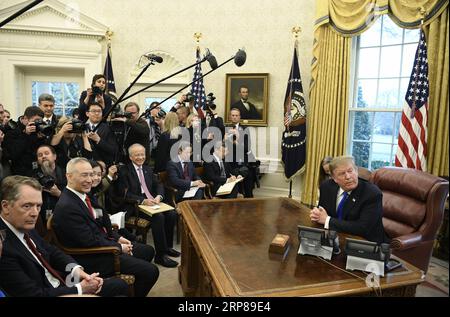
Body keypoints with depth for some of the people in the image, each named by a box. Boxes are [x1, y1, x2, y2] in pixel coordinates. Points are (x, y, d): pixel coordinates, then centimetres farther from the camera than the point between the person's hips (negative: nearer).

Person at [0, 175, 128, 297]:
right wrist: (80, 289, -15)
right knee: (118, 286, -9)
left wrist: (76, 269, -7)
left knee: (119, 285, 9)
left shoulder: (25, 227, -2)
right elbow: (34, 294, -25)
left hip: (61, 284, 7)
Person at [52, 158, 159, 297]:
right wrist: (119, 247, -12)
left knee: (148, 251, 19)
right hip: (93, 259, -10)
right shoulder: (66, 207, -26)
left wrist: (117, 238, 2)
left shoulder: (84, 195, 3)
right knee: (151, 271, -14)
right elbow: (91, 242, -24)